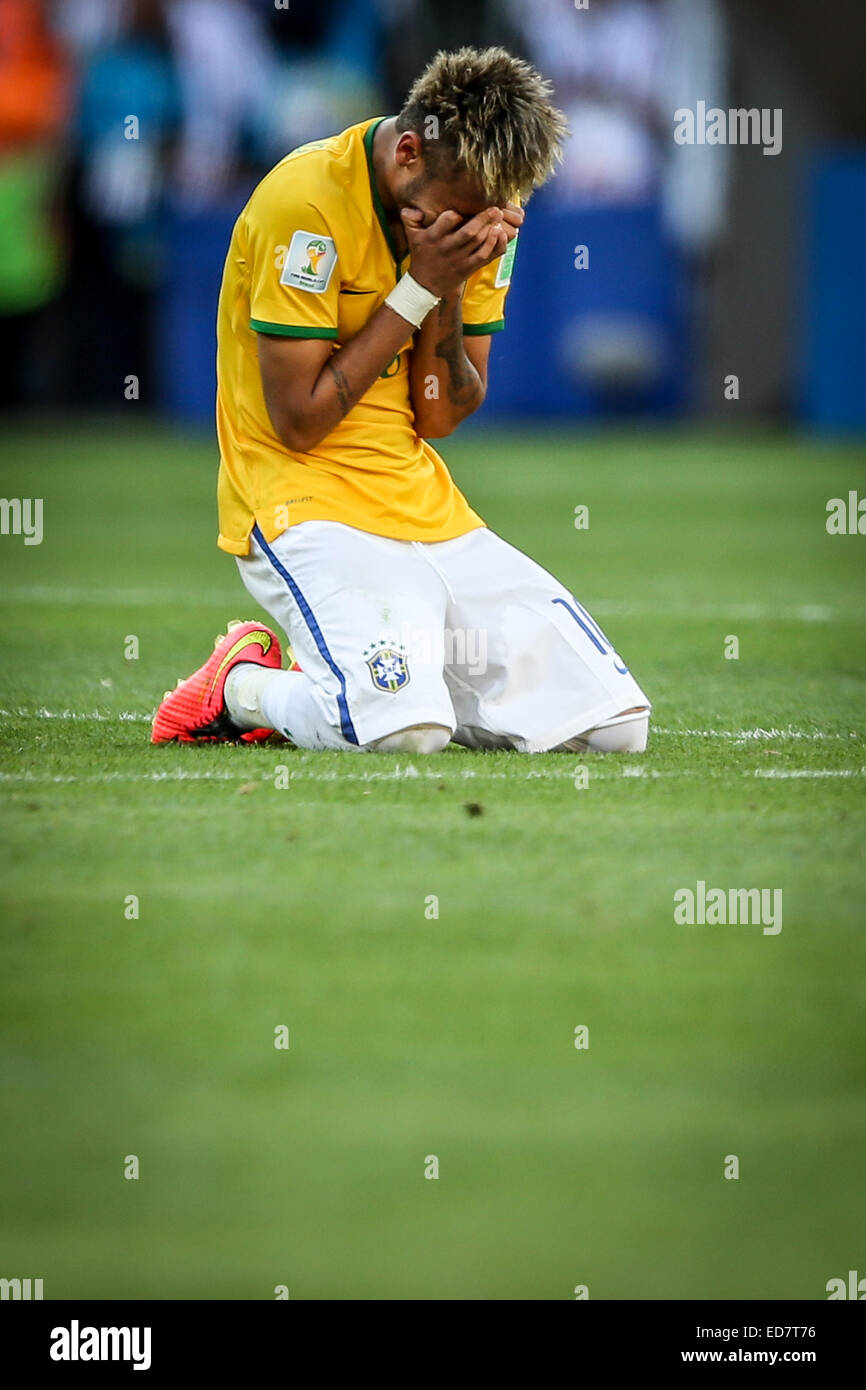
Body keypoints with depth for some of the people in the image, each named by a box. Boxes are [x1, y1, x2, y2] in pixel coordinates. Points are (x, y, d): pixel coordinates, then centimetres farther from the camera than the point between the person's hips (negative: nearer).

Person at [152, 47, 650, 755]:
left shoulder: (482, 205, 4)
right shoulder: (307, 199, -17)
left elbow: (441, 419, 4)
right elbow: (297, 422, -16)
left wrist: (448, 292, -13)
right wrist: (419, 288, -17)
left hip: (427, 506, 7)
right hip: (304, 500, -7)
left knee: (614, 724, -6)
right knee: (405, 730, -33)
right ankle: (242, 685, 0)